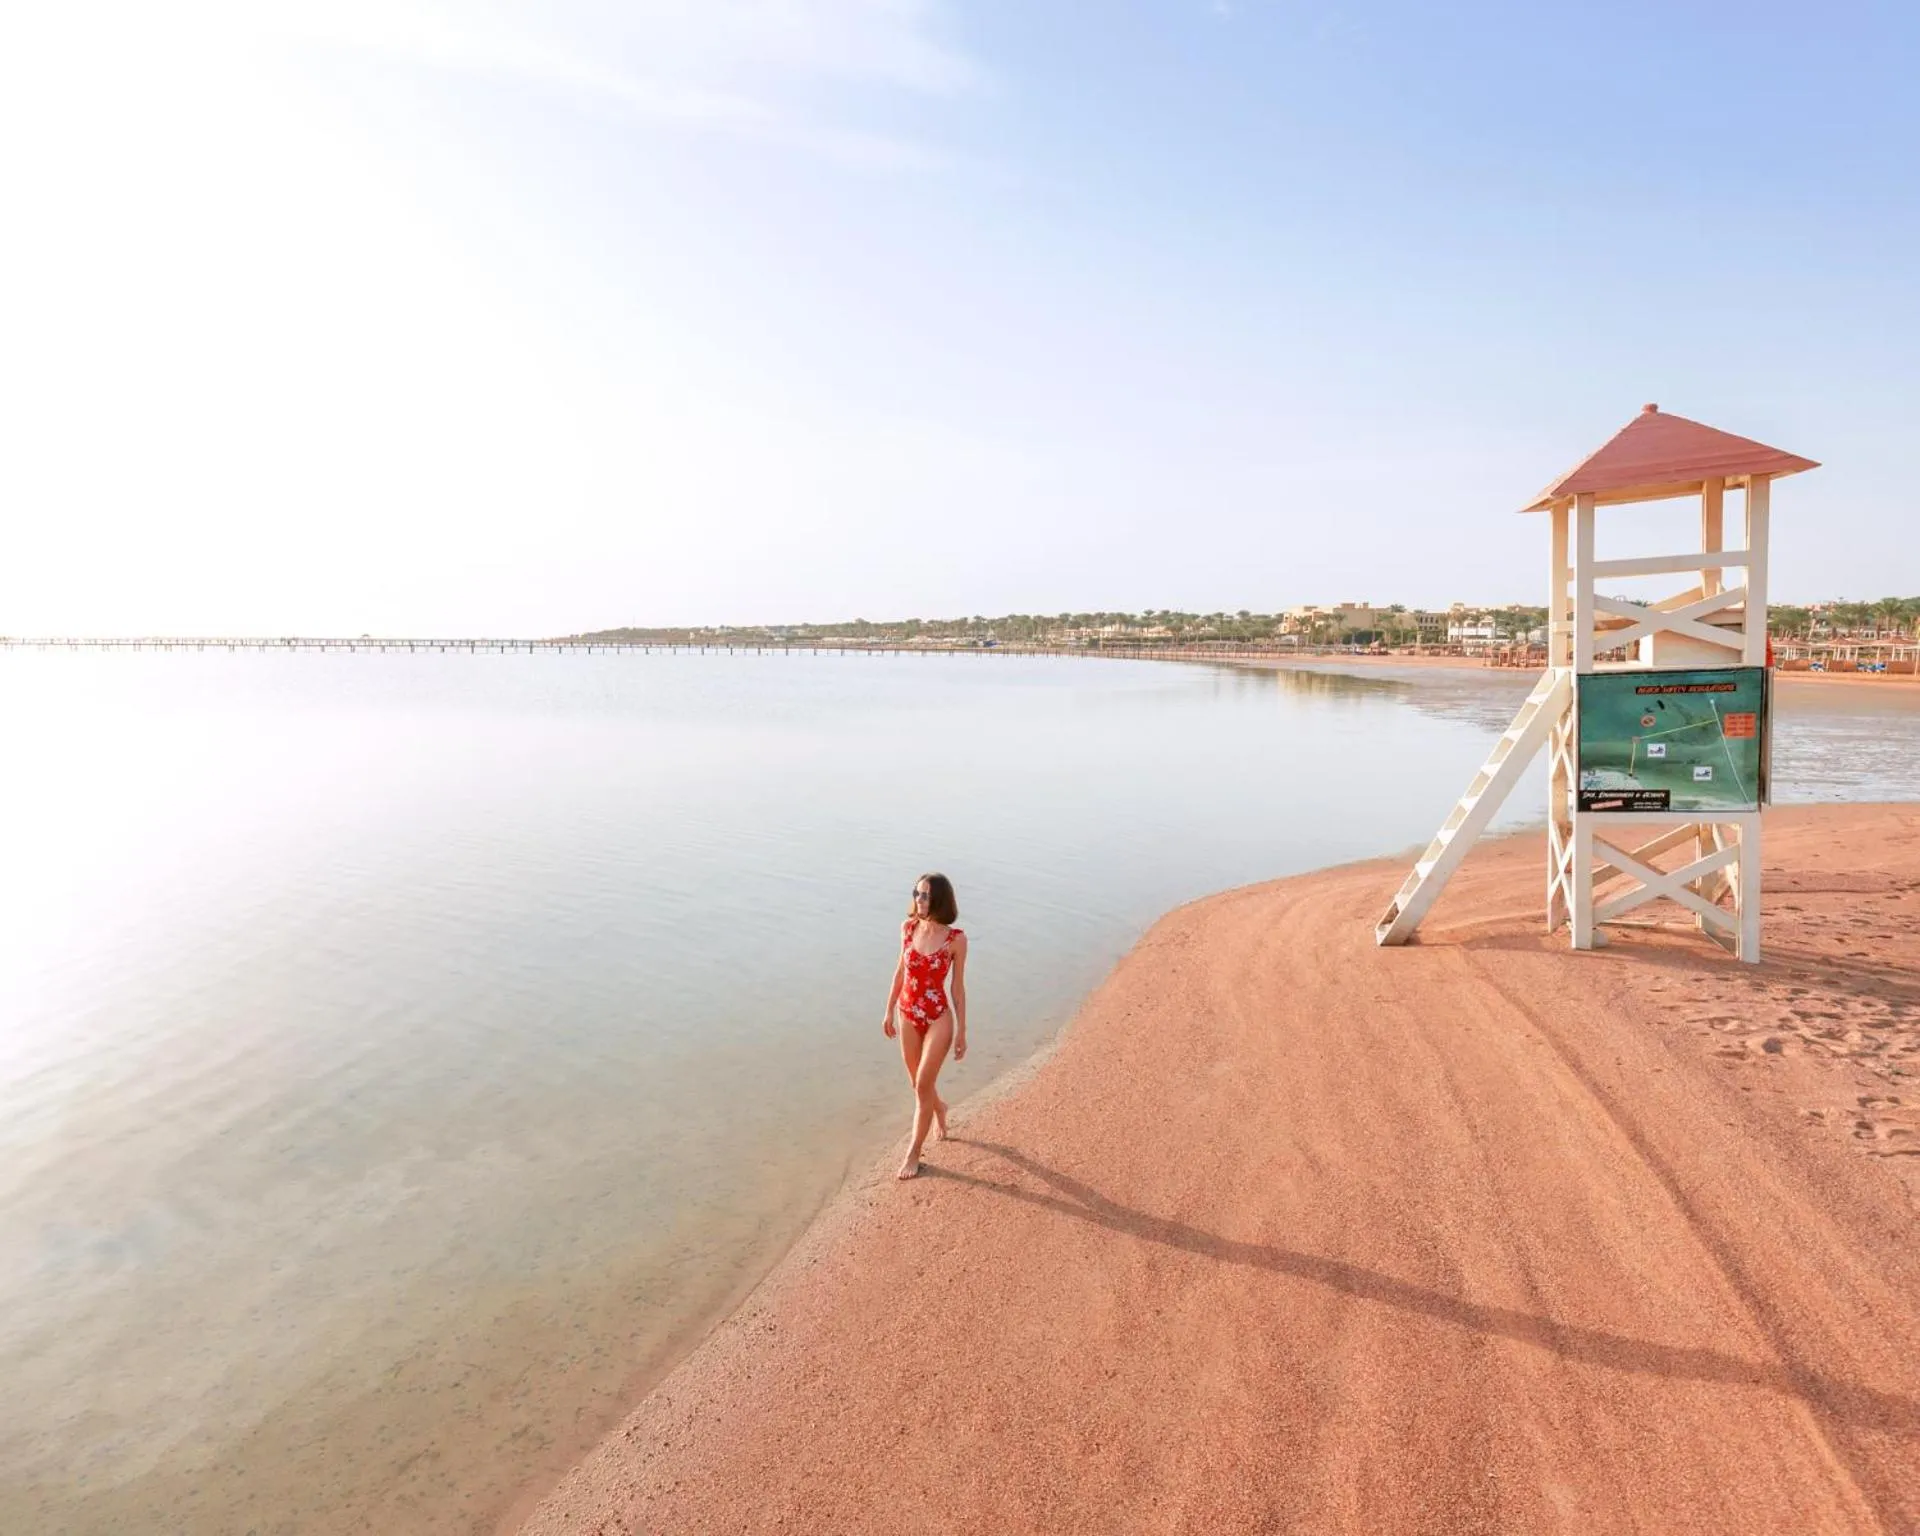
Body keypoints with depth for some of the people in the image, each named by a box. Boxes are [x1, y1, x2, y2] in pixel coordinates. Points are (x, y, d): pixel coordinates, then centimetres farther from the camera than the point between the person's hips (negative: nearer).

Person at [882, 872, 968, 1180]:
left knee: (923, 1086, -2)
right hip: (908, 1015, 4)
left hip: (939, 1018, -4)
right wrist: (889, 1011, 11)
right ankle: (939, 1109, 51)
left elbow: (957, 986, -7)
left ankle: (914, 1153, 15)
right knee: (919, 1083, 18)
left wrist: (962, 1031, -3)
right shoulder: (908, 928, -5)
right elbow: (901, 971, 7)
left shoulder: (956, 939, -15)